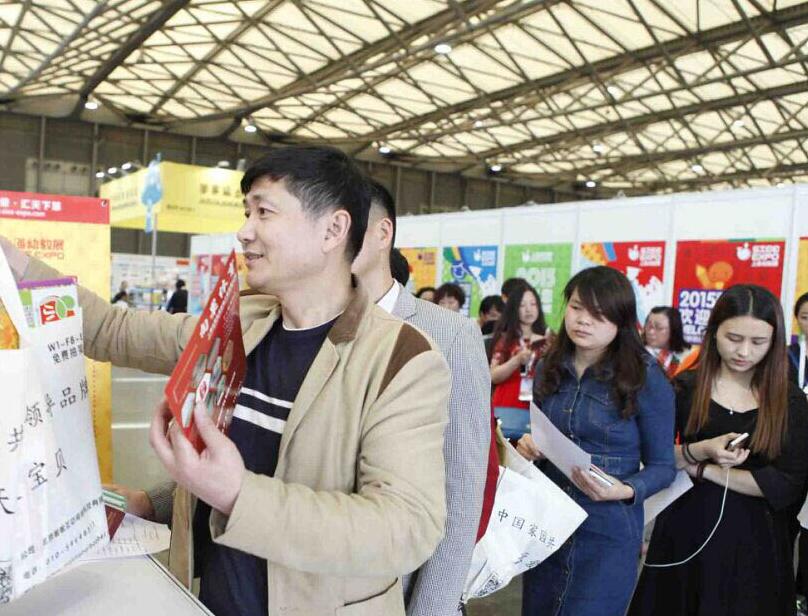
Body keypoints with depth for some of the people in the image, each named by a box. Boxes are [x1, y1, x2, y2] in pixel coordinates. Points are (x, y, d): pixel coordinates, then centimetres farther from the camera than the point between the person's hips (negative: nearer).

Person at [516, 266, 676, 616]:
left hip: (608, 534, -5)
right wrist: (529, 447, -7)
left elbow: (662, 467, -5)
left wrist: (625, 491, -23)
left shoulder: (647, 379, -11)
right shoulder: (549, 369, 2)